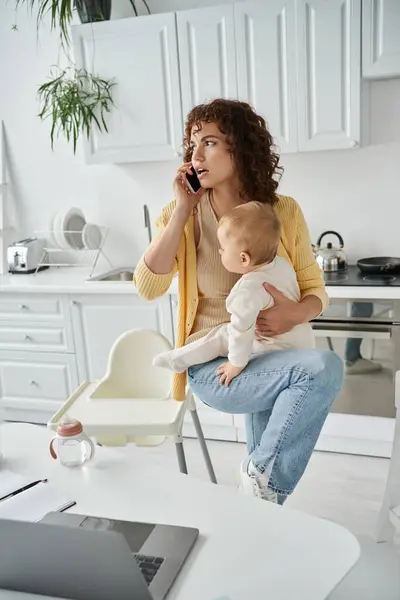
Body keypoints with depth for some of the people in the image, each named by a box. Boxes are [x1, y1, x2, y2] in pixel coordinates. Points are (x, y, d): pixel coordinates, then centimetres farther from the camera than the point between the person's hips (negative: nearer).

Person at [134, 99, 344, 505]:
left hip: (269, 359, 4)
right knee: (325, 369, -26)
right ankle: (263, 477, -7)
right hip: (213, 368, -3)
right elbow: (148, 288, -17)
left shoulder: (284, 212, -1)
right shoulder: (181, 216, -5)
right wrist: (182, 211, -18)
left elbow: (315, 290, 3)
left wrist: (297, 313, -21)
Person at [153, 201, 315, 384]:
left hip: (282, 348, -9)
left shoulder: (248, 289, -28)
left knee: (222, 336, -3)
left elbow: (241, 329, -24)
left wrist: (236, 364, -15)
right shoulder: (283, 264, -2)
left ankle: (177, 359, 8)